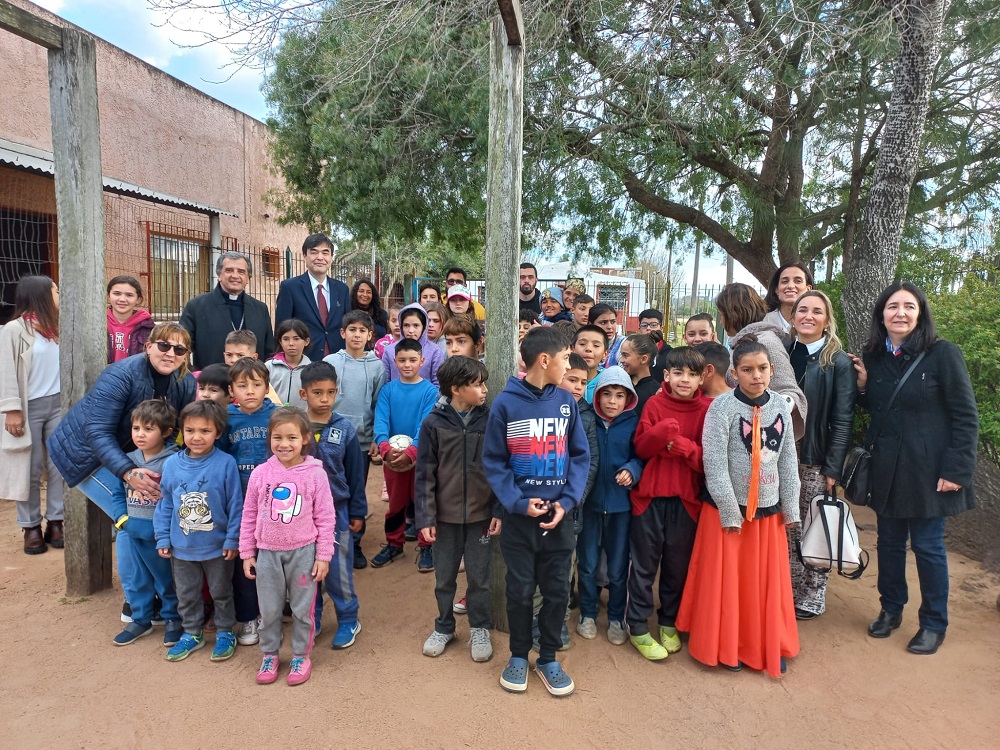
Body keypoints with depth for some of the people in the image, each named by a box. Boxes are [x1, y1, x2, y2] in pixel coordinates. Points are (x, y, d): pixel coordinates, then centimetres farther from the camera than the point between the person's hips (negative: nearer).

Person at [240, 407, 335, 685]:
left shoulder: (315, 474, -11)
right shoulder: (260, 473, -4)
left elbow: (325, 518, -6)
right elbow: (249, 515, 4)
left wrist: (323, 555, -6)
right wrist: (247, 553, 5)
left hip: (303, 552, -2)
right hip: (268, 552, 2)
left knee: (302, 608, 11)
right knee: (269, 609, 15)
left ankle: (301, 655, 30)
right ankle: (269, 654, 35)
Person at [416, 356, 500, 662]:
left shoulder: (489, 420, -4)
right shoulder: (434, 423, -8)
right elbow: (424, 474, -5)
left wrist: (500, 511, -4)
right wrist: (425, 517, -7)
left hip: (480, 514, 0)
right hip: (446, 515, 0)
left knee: (479, 577, 12)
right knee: (444, 577, 15)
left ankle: (479, 629, 32)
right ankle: (444, 627, 35)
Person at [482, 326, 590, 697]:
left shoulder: (566, 401, 1)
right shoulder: (505, 403, -9)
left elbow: (580, 456, 3)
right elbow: (493, 461, -6)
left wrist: (567, 501, -10)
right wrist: (518, 502, -16)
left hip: (558, 515, 3)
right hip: (519, 516, -3)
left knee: (557, 590, 11)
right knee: (520, 590, 10)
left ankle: (548, 658, 30)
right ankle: (518, 656, 31)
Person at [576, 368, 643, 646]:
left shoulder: (633, 423, -5)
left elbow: (640, 456, 2)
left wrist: (631, 470, -17)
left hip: (620, 502, 0)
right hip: (589, 501, 0)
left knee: (618, 567, 11)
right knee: (588, 564, 12)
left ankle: (616, 618, 30)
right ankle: (587, 613, 31)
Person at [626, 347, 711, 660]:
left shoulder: (706, 410, -2)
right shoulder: (655, 404, -2)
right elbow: (640, 448, -5)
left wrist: (681, 445, -21)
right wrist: (662, 430, -23)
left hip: (686, 499, 1)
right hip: (650, 496, -1)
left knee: (678, 565, 13)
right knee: (644, 564, 8)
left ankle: (669, 623, 33)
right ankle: (638, 628, 22)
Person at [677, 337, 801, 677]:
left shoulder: (781, 406, 2)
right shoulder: (722, 407, -13)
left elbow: (788, 461, 8)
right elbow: (715, 464, -15)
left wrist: (790, 507, 8)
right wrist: (730, 513, -14)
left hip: (769, 509, 4)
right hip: (729, 509, -4)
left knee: (769, 582, 13)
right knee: (727, 582, 7)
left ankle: (769, 646, 32)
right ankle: (726, 647, 26)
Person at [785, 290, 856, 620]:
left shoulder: (839, 362, -5)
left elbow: (843, 420, -7)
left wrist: (833, 469, -12)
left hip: (815, 461, -3)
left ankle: (811, 598, 22)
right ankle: (782, 593, 24)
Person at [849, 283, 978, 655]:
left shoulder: (943, 354, -10)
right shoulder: (873, 357, 3)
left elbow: (966, 417, -10)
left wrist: (957, 470, -14)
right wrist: (862, 386, -5)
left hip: (927, 470, -4)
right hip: (886, 469, 4)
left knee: (927, 545, 6)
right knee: (890, 541, 14)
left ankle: (934, 625, 24)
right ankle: (891, 609, 32)